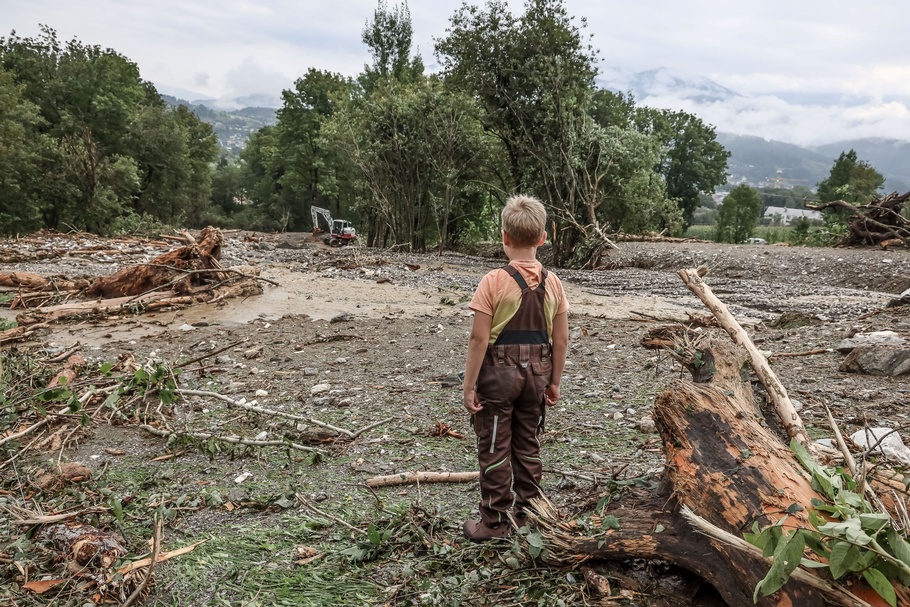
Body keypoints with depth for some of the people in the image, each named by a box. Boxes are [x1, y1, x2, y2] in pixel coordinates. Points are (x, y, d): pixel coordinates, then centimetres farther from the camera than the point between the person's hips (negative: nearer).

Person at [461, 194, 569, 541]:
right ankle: (525, 516, 29)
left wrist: (469, 386, -9)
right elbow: (560, 339, 3)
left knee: (494, 450, 7)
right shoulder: (552, 283, -1)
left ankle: (495, 523, 17)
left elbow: (479, 339, -16)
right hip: (536, 373, 5)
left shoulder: (494, 282, -15)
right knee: (528, 447, 17)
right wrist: (554, 382, 13)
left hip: (499, 373, -5)